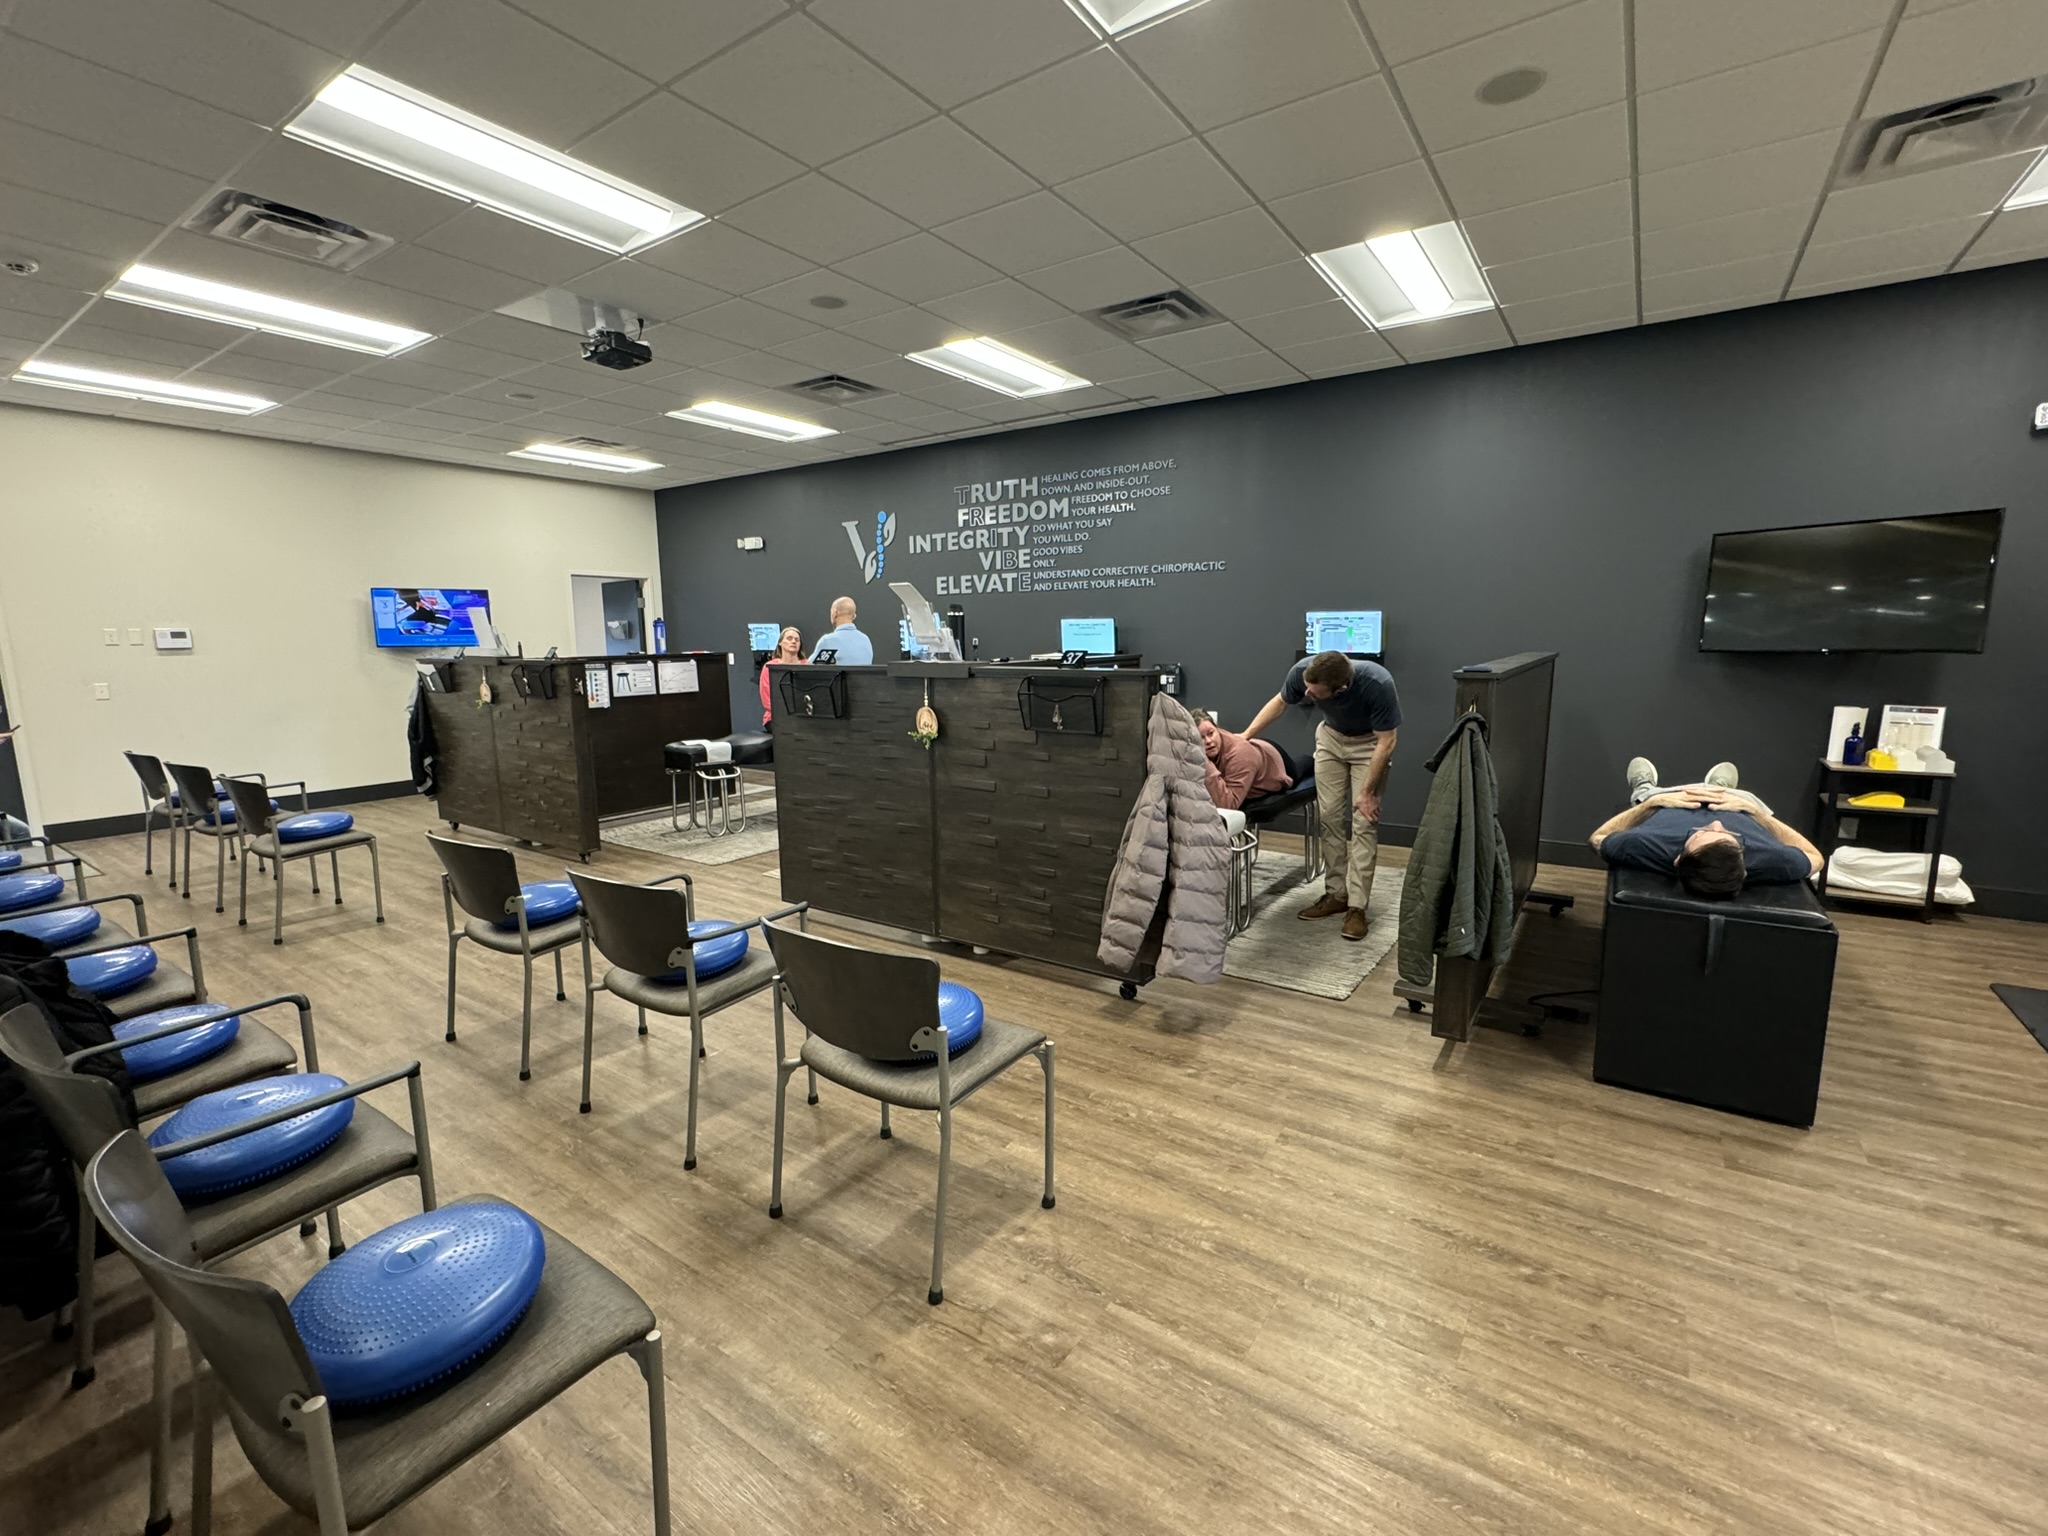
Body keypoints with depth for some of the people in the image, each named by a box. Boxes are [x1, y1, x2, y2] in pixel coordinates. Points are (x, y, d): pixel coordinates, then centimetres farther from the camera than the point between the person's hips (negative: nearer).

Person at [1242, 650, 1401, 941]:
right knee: (1329, 815, 0)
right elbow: (1280, 702, -6)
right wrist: (1245, 735, -12)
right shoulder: (1303, 671, -29)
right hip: (1331, 736, 4)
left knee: (1364, 822, -10)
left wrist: (1367, 792, -20)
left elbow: (1387, 741, -26)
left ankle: (1357, 906, -6)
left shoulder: (1378, 684, -39)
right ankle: (1336, 893, 11)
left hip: (1369, 742, -4)